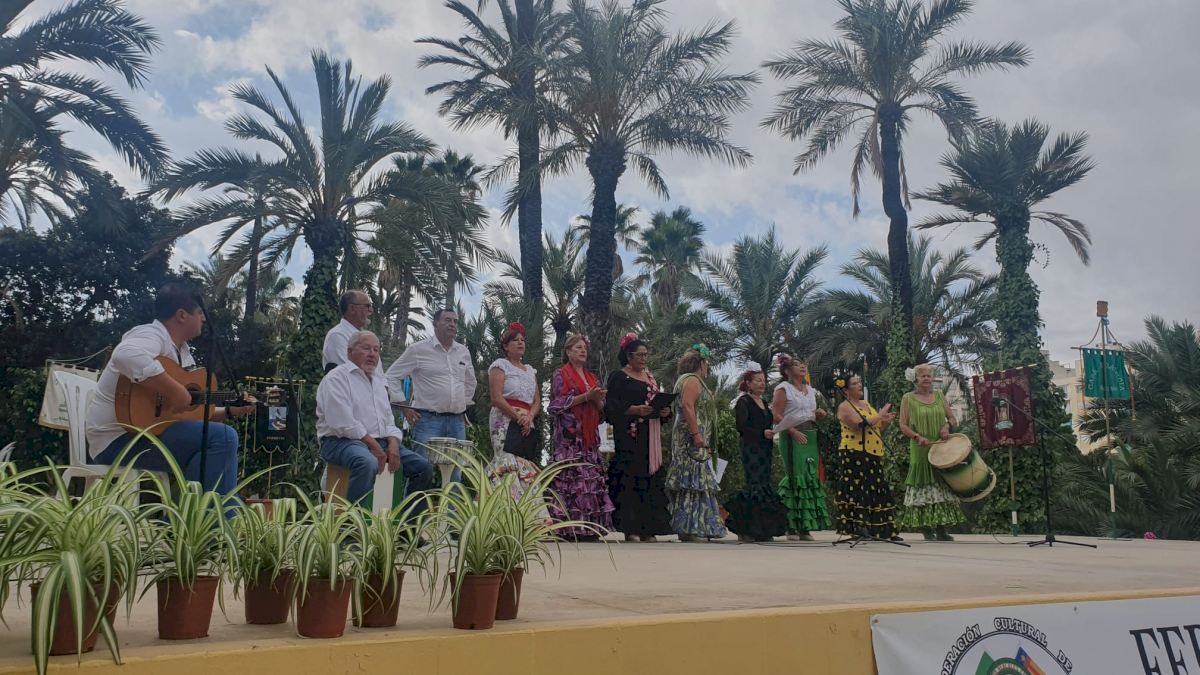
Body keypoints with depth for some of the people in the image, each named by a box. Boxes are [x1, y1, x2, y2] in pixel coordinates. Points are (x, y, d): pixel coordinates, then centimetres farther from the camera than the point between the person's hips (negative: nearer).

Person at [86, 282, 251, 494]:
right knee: (222, 437, -24)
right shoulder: (153, 334, -12)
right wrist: (174, 392, -34)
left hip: (147, 433, 10)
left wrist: (231, 410, 9)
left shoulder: (182, 352, 16)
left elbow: (192, 412, 19)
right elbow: (126, 355, -38)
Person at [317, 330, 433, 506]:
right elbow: (344, 423, -17)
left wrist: (393, 444, -2)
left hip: (379, 442, 8)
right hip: (343, 441, -8)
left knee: (424, 467, -5)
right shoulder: (337, 378, -4)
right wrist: (373, 445, -18)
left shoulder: (377, 381, 21)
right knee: (368, 464, -40)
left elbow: (389, 422, 19)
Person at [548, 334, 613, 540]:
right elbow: (559, 402, -9)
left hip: (589, 434, 6)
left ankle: (589, 526, 2)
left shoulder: (592, 377, 20)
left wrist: (598, 398, -4)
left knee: (591, 475, 0)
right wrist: (586, 396, -14)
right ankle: (571, 528, -9)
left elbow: (601, 407, 19)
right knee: (572, 475, -11)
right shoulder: (561, 374, 2)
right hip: (569, 434, -6)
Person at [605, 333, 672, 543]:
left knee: (651, 477, 2)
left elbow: (659, 402, 23)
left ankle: (647, 529, 6)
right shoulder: (618, 377, 0)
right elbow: (612, 407, -9)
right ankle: (630, 529, -8)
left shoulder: (650, 378, 21)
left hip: (651, 436, 7)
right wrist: (636, 410, -21)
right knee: (630, 476, -11)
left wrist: (665, 411, 1)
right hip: (629, 436, -6)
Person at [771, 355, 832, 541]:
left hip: (811, 437, 7)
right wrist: (793, 432, -21)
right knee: (796, 478, -10)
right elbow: (776, 415, -10)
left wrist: (820, 414, 5)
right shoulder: (783, 388, -1)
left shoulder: (811, 390, 19)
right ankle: (792, 527, -6)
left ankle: (805, 527, 7)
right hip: (792, 437, -7)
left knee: (811, 478, 2)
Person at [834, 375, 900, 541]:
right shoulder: (845, 406, -5)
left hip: (874, 455, 8)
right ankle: (858, 528, -7)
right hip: (855, 454, -8)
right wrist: (880, 415, -11)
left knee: (877, 490, 8)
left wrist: (886, 421, 4)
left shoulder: (866, 404, 20)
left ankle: (887, 531, 11)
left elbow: (877, 430, 24)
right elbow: (861, 425, -20)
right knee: (858, 489, -9)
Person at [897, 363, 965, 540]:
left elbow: (953, 419, 16)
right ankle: (926, 528, -3)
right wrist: (918, 437, -18)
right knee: (923, 485, -6)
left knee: (942, 485, 3)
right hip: (920, 451, -4)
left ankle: (941, 528, 8)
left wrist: (947, 425, -7)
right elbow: (903, 426, -2)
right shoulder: (908, 398, 2)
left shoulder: (939, 396, 14)